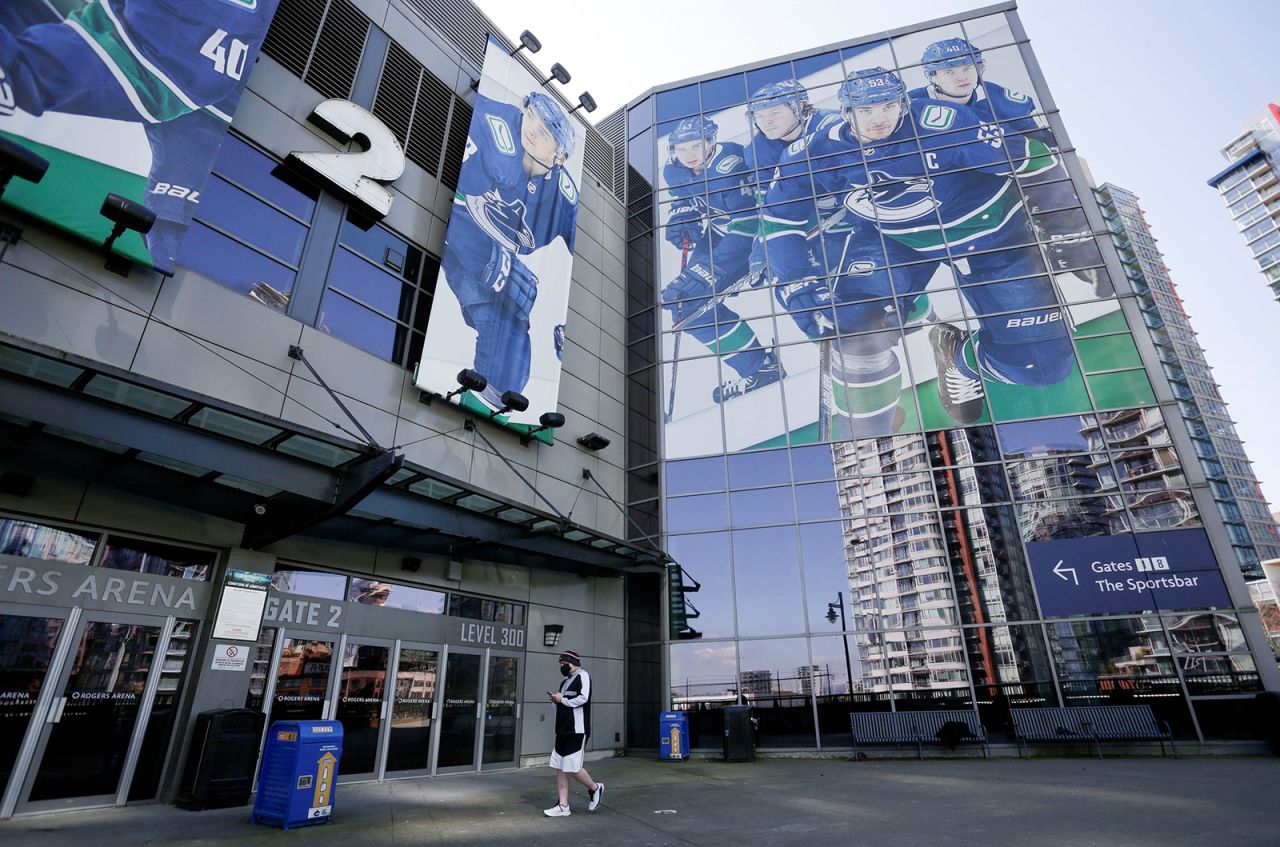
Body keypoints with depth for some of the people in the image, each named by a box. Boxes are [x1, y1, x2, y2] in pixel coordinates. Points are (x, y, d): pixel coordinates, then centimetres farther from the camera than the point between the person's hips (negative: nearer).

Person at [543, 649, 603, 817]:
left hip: (577, 731, -9)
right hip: (563, 730, 9)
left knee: (572, 768, -8)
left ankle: (595, 788, 15)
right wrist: (556, 701, 5)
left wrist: (562, 699, -10)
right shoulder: (565, 681, 19)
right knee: (560, 768, 6)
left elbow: (583, 699, -20)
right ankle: (563, 806, 13)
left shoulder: (582, 676, -7)